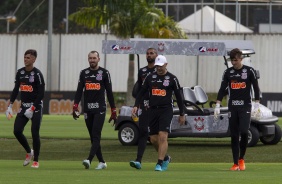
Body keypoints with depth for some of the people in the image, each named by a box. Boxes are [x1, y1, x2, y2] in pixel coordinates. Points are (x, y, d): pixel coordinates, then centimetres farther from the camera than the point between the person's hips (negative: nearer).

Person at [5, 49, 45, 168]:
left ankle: (36, 160, 5)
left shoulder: (37, 74, -11)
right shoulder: (20, 72, 6)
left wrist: (32, 109, -18)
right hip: (23, 106, 6)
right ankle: (29, 152, 18)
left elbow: (41, 94, -13)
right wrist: (10, 106, 7)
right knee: (17, 131, -5)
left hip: (36, 107, -6)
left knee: (34, 133, -6)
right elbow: (16, 90, 14)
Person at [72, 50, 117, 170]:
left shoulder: (104, 73, 2)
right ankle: (102, 162, 14)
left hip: (100, 109, -4)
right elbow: (79, 91, 5)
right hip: (87, 109, 4)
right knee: (93, 137, 6)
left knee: (96, 135, -14)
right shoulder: (84, 73, 10)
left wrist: (113, 111, 0)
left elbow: (109, 92, 3)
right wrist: (75, 107, -9)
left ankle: (89, 160, -26)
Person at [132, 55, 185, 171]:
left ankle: (160, 164, -16)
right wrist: (136, 105, -3)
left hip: (166, 110, -4)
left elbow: (178, 96, 4)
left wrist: (182, 114, 5)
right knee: (153, 139, 5)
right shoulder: (150, 77, 10)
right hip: (153, 110, 4)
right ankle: (165, 158, 27)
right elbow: (141, 92, 12)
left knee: (163, 136, -16)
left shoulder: (172, 78, 0)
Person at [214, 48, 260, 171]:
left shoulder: (249, 71, 2)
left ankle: (241, 158, 3)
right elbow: (222, 89, 5)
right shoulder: (228, 72, 8)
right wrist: (218, 105, -3)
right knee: (234, 135, 1)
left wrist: (257, 105, -3)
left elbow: (256, 88, 3)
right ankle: (236, 163, 5)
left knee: (244, 132, -17)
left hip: (245, 106, -3)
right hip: (232, 106, 3)